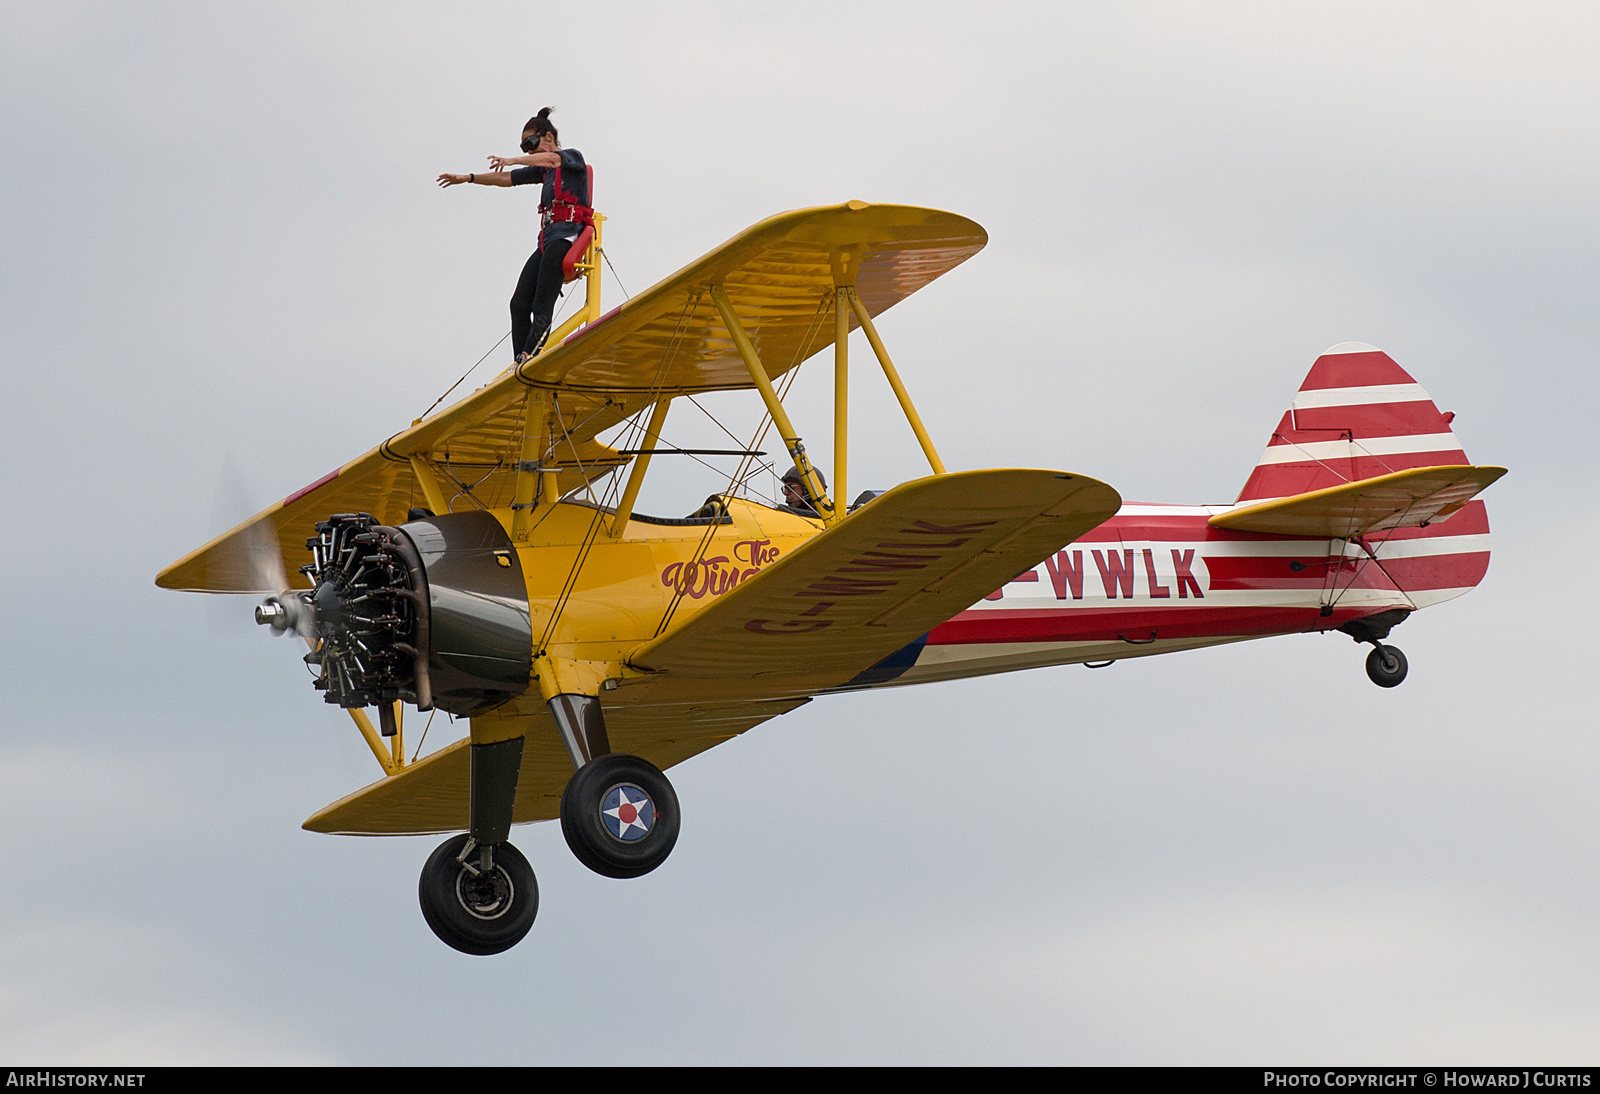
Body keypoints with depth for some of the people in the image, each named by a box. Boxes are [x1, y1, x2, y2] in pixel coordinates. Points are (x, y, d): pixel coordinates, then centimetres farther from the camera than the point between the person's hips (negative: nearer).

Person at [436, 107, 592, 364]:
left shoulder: (573, 157, 0)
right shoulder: (544, 169, 24)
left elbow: (551, 159, -21)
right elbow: (505, 179, 23)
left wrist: (513, 160, -33)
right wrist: (468, 178, 12)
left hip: (567, 234, -9)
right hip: (547, 239, 9)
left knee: (542, 306, -18)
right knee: (519, 304, -4)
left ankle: (529, 357, -25)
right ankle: (521, 364, -9)